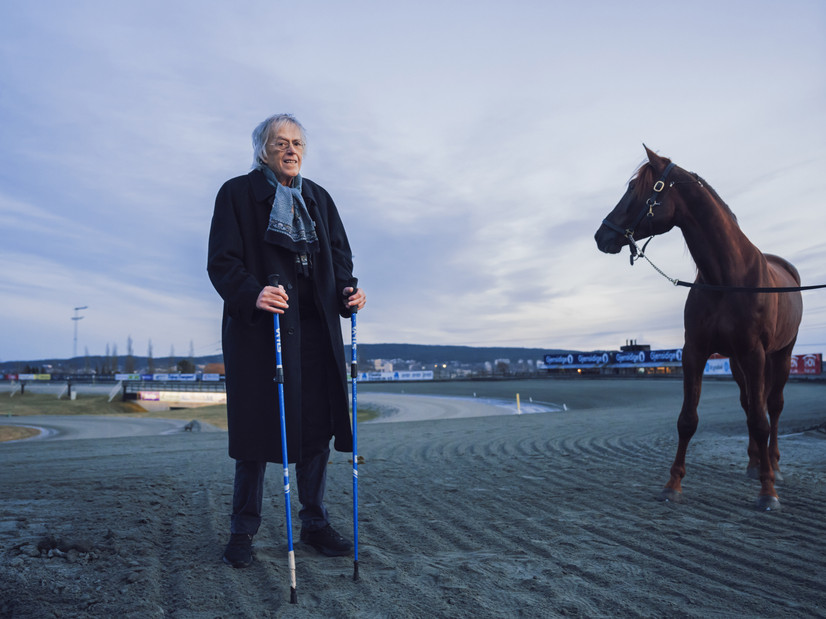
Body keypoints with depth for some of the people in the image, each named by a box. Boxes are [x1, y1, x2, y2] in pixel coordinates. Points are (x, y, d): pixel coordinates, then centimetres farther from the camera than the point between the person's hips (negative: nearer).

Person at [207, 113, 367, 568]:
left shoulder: (318, 198, 17)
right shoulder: (237, 193, 3)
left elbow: (339, 256, 15)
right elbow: (221, 262, -6)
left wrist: (348, 291, -6)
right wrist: (252, 294, -25)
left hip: (315, 329, 4)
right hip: (257, 329, -4)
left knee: (318, 425, 4)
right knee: (256, 425, -1)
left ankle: (315, 523, 19)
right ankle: (243, 531, 14)